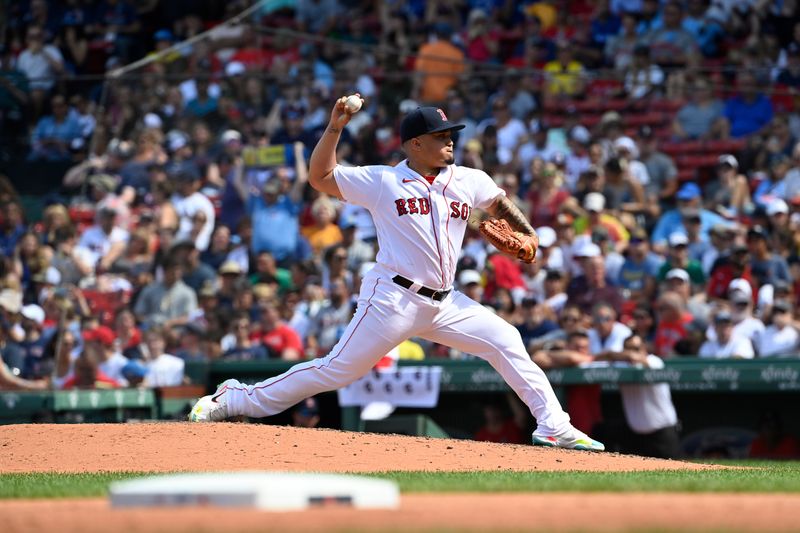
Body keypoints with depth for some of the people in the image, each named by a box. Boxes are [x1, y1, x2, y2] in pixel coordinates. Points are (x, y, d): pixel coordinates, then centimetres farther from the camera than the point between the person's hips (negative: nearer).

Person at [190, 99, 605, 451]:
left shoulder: (469, 182, 9)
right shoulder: (381, 181, -2)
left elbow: (499, 203, 29)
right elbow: (320, 177, 0)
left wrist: (526, 234, 13)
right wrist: (335, 128, -9)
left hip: (444, 304, 5)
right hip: (393, 297, -5)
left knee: (505, 341, -5)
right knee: (337, 370, -5)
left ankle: (553, 428, -1)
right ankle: (236, 400, 5)